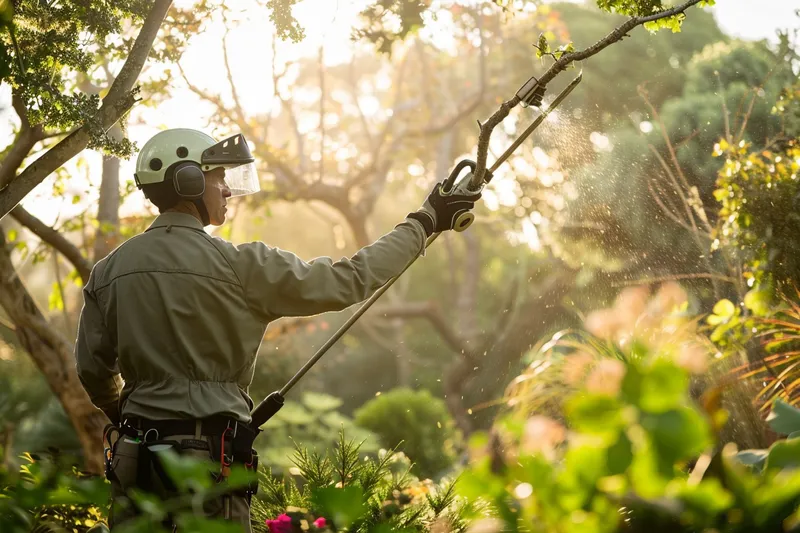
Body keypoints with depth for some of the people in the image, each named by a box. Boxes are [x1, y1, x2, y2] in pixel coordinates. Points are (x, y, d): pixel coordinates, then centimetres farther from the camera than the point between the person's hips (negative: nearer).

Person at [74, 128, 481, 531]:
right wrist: (423, 223, 4)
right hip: (208, 458, -5)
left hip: (132, 462, 5)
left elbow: (93, 370, 13)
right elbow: (347, 281, -6)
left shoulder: (108, 271, 5)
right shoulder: (238, 266, -10)